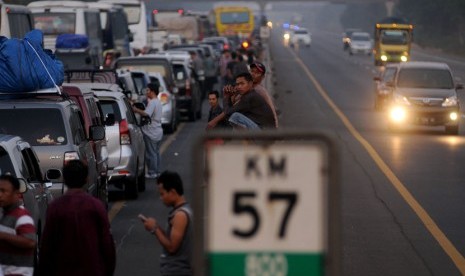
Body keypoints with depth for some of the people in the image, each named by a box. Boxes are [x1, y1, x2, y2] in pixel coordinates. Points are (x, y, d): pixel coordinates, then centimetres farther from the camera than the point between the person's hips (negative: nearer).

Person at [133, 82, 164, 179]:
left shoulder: (152, 102, -18)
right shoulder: (158, 102, 15)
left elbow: (146, 114, -32)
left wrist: (136, 110, -23)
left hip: (151, 133, -10)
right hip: (158, 131, 10)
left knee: (151, 153, -3)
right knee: (156, 152, 14)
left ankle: (152, 172, 0)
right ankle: (157, 171, 19)